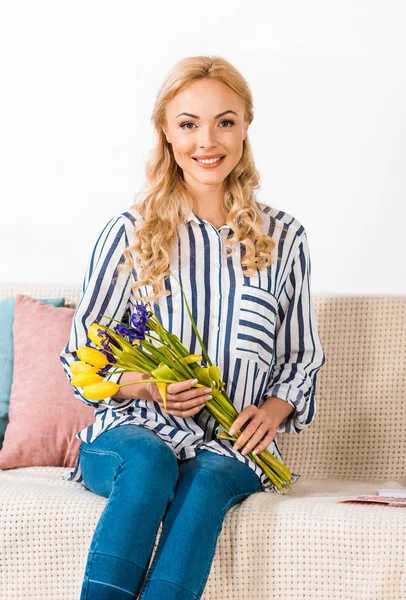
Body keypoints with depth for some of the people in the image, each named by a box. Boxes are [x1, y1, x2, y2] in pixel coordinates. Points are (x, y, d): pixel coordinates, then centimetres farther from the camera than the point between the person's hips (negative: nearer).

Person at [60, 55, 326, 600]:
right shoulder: (129, 233, 2)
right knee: (150, 459, -36)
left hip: (231, 449, 1)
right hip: (132, 431, -1)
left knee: (208, 478, -34)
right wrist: (149, 386, -14)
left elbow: (303, 358, 15)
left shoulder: (282, 238, 8)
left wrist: (273, 409, -7)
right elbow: (81, 358, 6)